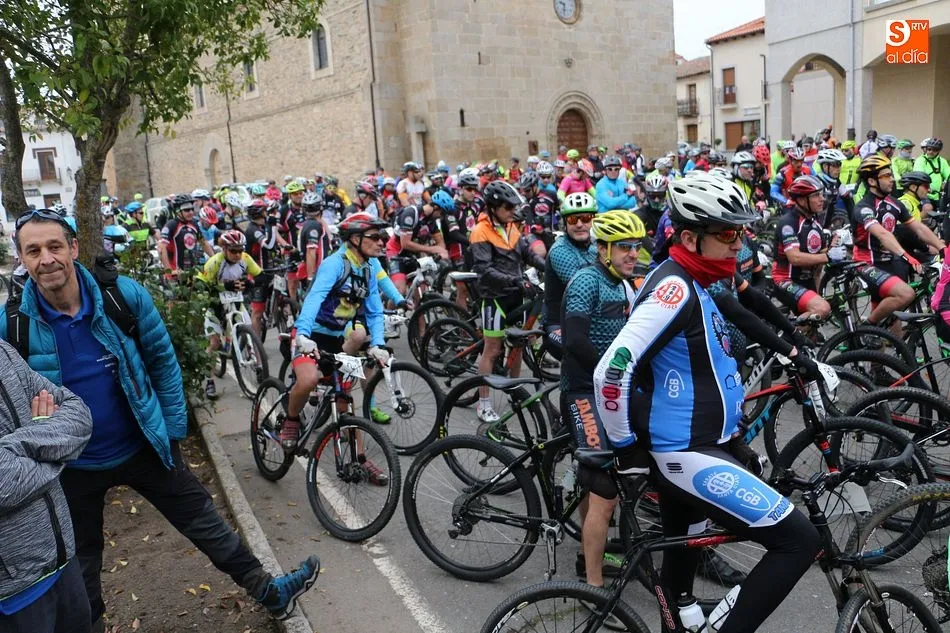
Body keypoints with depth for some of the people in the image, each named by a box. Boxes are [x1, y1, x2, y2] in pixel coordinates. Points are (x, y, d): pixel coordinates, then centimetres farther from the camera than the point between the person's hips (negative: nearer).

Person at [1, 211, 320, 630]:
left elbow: (162, 359, -2)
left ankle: (269, 593, 26)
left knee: (205, 522, 11)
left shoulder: (125, 295, -15)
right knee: (80, 564, 19)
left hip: (143, 447, 1)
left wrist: (174, 428, 0)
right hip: (72, 467, 0)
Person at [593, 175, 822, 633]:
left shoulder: (690, 284, 9)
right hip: (688, 456, -10)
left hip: (689, 446, 10)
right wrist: (626, 447, -16)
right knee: (799, 541, -9)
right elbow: (611, 373, -28)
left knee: (683, 551, 25)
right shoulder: (675, 287, -22)